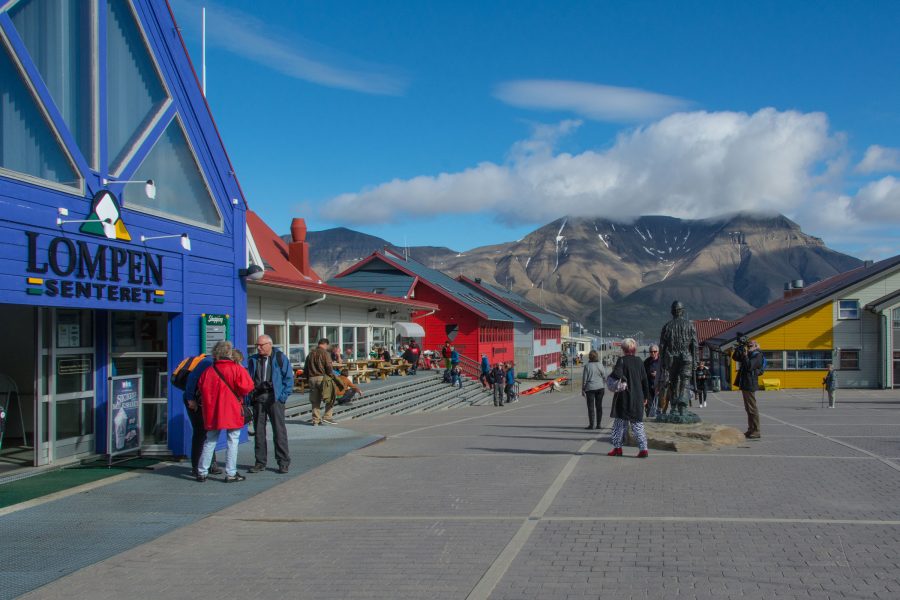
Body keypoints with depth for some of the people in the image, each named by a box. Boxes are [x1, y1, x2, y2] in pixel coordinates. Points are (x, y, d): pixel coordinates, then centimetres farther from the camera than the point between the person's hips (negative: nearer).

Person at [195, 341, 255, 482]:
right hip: (232, 411, -4)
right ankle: (231, 474, 2)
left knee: (210, 441, 14)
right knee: (232, 441, 2)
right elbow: (247, 387, -15)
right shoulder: (236, 369, -9)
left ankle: (202, 472, 16)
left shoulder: (208, 371, 3)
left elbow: (201, 388, 11)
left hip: (212, 412, 4)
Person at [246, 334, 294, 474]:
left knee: (279, 430, -4)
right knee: (259, 431, 7)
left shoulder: (280, 358, 1)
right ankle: (260, 462, 15)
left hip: (274, 398, -4)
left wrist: (284, 395, -7)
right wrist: (250, 396, 3)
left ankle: (283, 462, 1)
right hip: (258, 398, 4)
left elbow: (288, 378, 2)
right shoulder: (253, 360, 12)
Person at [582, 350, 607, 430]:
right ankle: (598, 424, 11)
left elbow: (584, 378, -8)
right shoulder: (600, 365, 0)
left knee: (591, 407, 1)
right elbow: (604, 377, 4)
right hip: (600, 387, 3)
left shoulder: (587, 366, -10)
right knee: (599, 406, 9)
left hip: (590, 388, -3)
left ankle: (591, 425, 0)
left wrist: (583, 389, 1)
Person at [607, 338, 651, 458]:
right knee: (637, 424, 8)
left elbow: (617, 374, -26)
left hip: (624, 398, -4)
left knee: (619, 422, 7)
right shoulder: (639, 361, 7)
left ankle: (617, 447, 11)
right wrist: (646, 396, 18)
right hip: (638, 398, 4)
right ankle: (643, 449, 2)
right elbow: (645, 380, 10)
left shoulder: (622, 360, -9)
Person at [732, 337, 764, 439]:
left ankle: (756, 431, -6)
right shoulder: (748, 355, 16)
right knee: (748, 408, 13)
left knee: (752, 408, -8)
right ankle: (751, 430, 19)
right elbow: (735, 357, 17)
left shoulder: (757, 356, -9)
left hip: (750, 385, -10)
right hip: (745, 384, 10)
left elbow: (749, 366, -22)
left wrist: (745, 355, -21)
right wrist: (739, 347, 6)